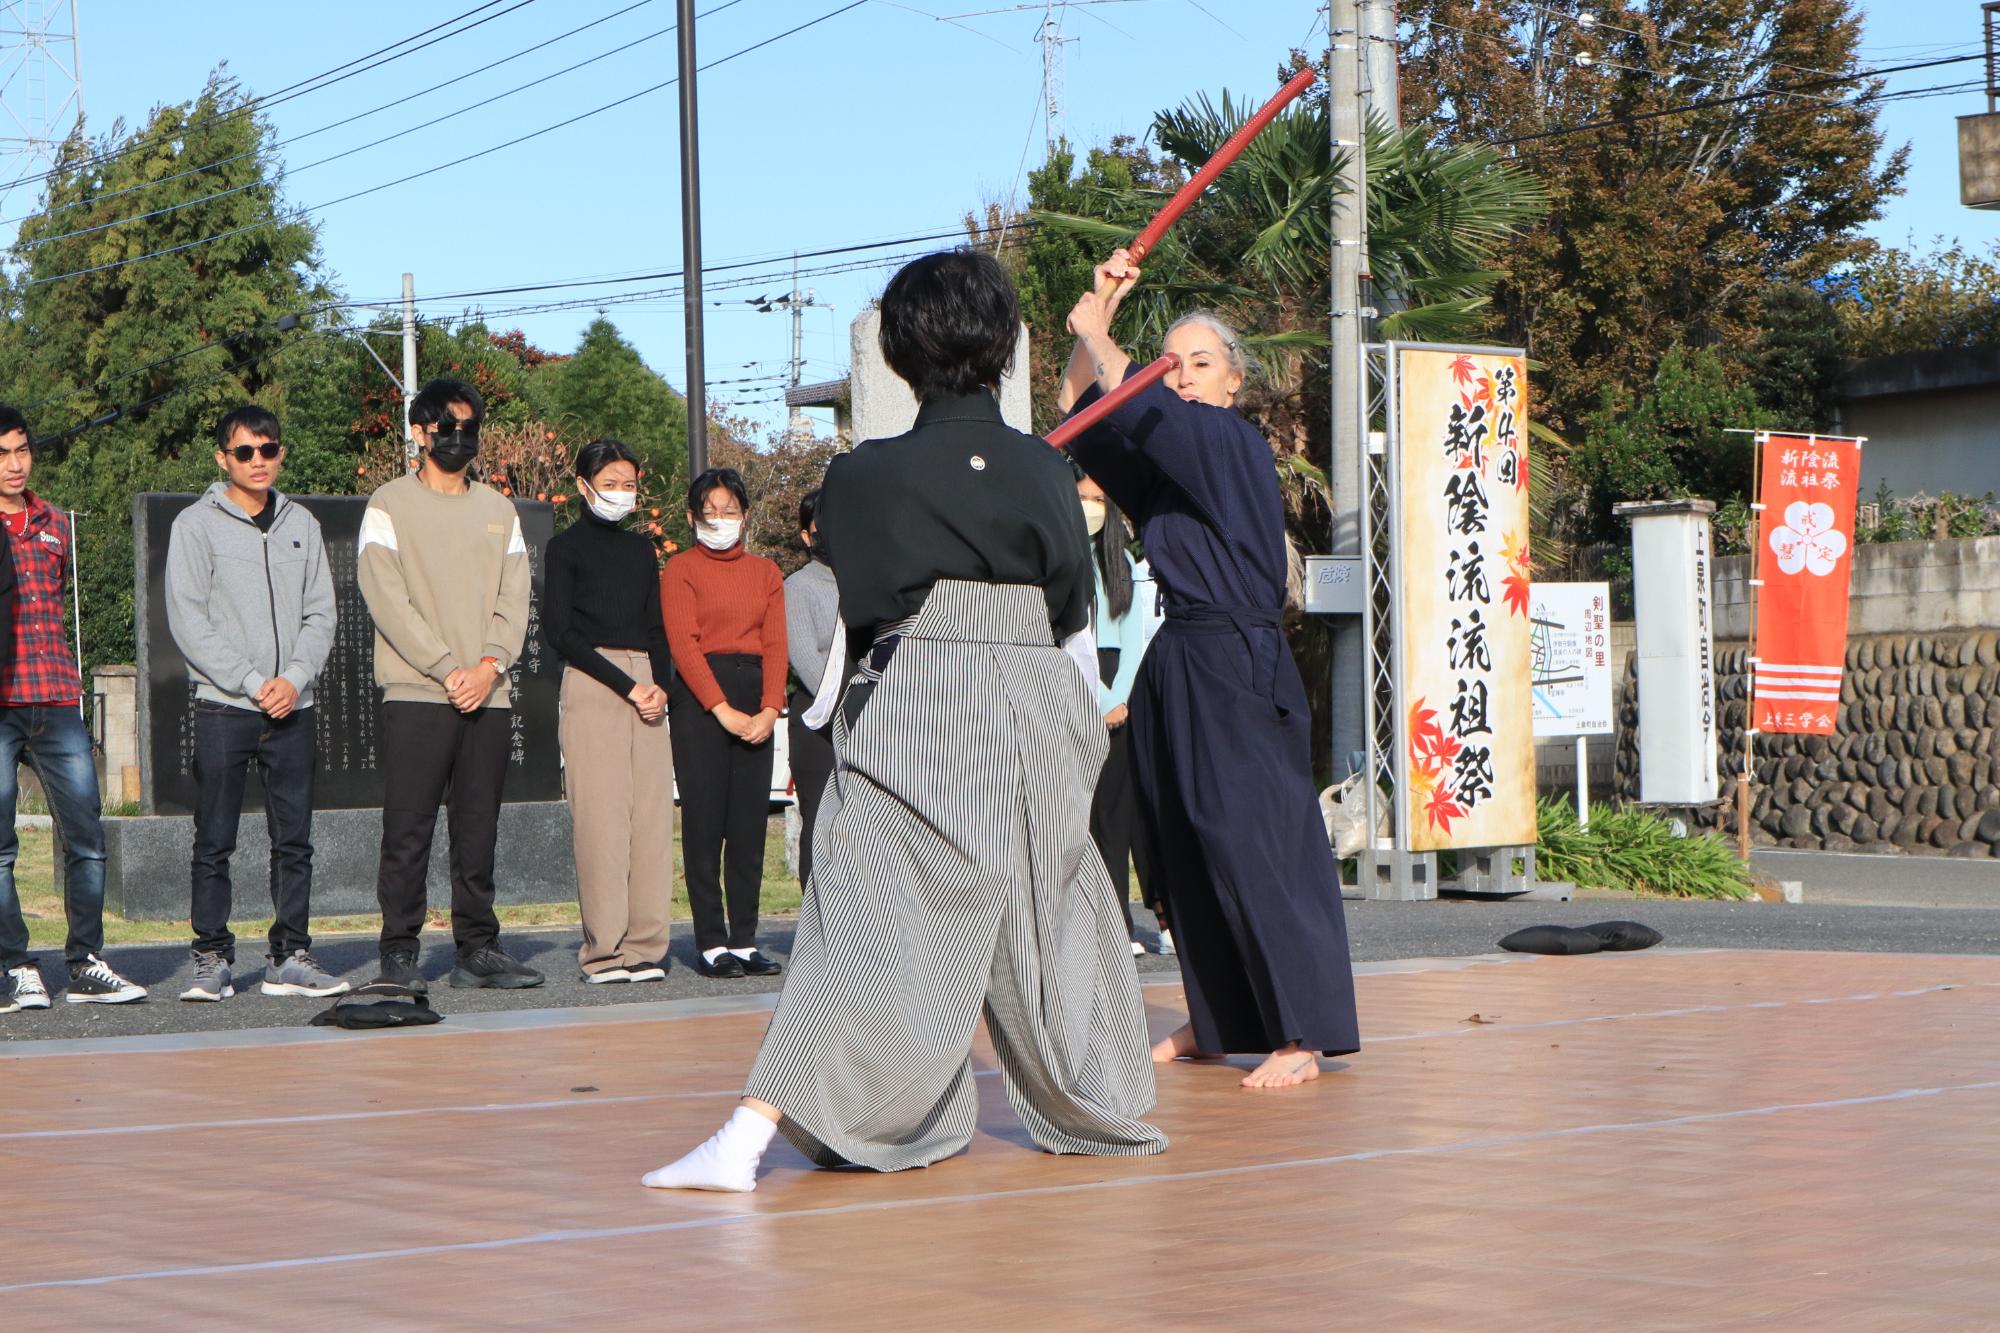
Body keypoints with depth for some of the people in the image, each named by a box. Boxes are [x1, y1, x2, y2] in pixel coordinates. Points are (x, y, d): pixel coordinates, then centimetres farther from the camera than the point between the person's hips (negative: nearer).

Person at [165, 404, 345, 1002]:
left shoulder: (301, 525, 13)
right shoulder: (196, 525, 0)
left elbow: (320, 615, 11)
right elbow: (188, 621, -6)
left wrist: (294, 679, -6)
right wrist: (252, 683, -12)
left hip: (292, 707, 4)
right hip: (223, 707, -4)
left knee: (294, 841, 4)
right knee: (214, 844, -2)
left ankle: (291, 957, 10)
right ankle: (213, 960, 3)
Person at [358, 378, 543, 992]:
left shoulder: (498, 509, 17)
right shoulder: (390, 505, 2)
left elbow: (514, 597, 11)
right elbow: (387, 598, -8)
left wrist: (490, 663, -7)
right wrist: (447, 668, -15)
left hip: (488, 697, 4)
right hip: (415, 695, -4)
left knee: (479, 831, 6)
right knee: (408, 831, -6)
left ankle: (478, 950, 11)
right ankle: (399, 952, -2)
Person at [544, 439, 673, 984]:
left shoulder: (641, 550, 19)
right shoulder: (566, 547, 3)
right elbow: (559, 631, -4)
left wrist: (661, 685, 0)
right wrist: (626, 686, -10)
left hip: (646, 684, 5)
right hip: (591, 684, -5)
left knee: (653, 812, -1)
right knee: (600, 815, -9)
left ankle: (645, 945, 1)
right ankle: (604, 949, -8)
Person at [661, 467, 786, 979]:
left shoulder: (765, 572, 15)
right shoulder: (681, 569, 2)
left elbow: (774, 643, 6)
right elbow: (683, 642, -7)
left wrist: (770, 709, -9)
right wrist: (722, 709, -16)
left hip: (754, 693, 4)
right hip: (699, 698, -4)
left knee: (751, 824, 2)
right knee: (704, 822, -5)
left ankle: (745, 942, 6)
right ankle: (713, 944, -3)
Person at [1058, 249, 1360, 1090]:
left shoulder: (1233, 446, -9)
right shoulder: (1167, 454, 14)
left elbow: (1141, 410, -19)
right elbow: (1081, 411, 14)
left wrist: (1095, 334, -3)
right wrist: (1102, 309, 7)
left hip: (1238, 670, -9)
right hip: (1179, 669, 9)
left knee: (1252, 845, -13)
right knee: (1190, 854, 12)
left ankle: (1301, 1040, -12)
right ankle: (1217, 1022, 22)